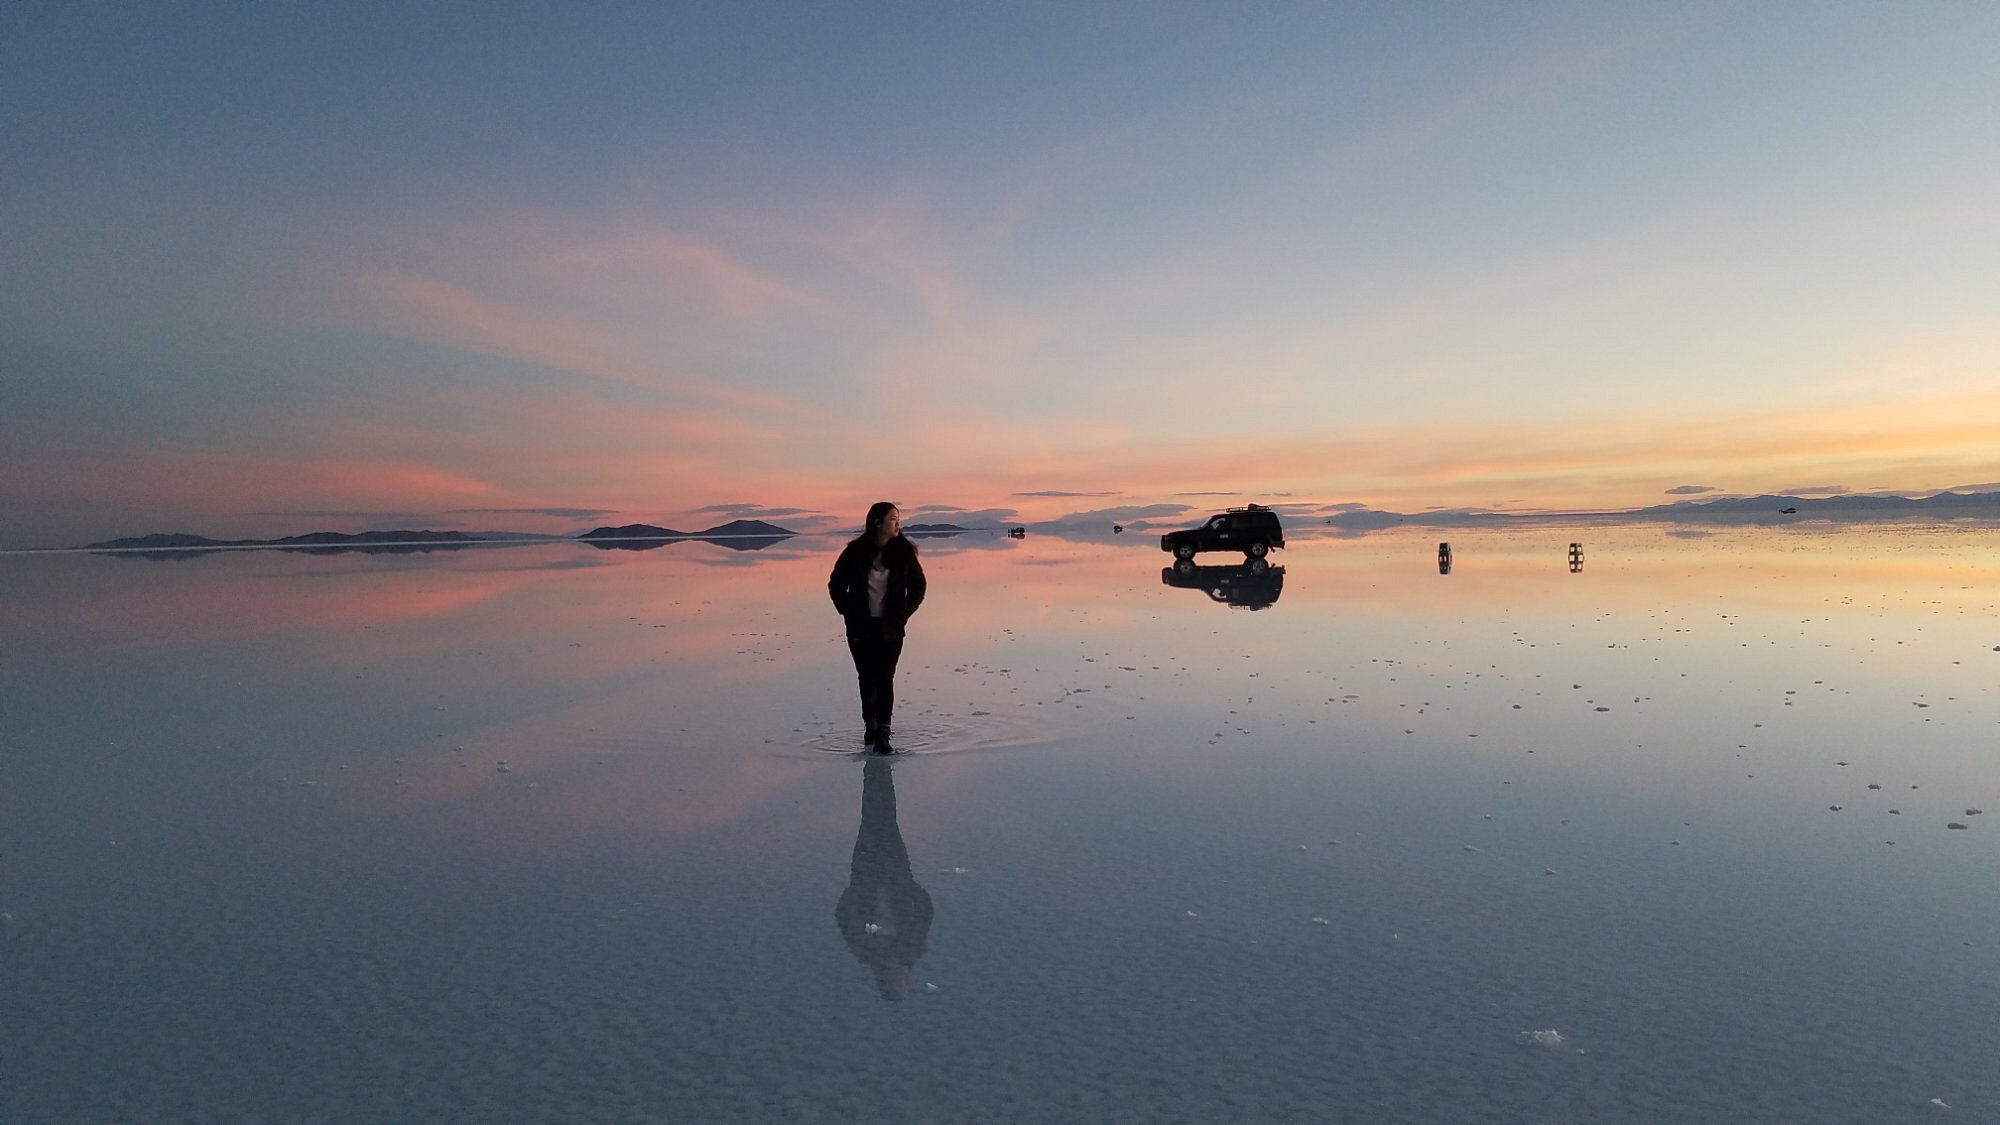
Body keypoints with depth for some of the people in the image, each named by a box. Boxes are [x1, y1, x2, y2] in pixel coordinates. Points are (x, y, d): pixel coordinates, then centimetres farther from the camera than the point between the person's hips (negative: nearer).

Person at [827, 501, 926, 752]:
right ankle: (870, 724, 30)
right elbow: (836, 585, 6)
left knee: (885, 678, -6)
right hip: (861, 628, 0)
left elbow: (918, 586, 9)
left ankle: (882, 736, -6)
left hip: (891, 628, 0)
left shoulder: (903, 552, -3)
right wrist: (849, 613, 0)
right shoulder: (856, 551, -5)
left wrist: (903, 614, 1)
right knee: (866, 677, 10)